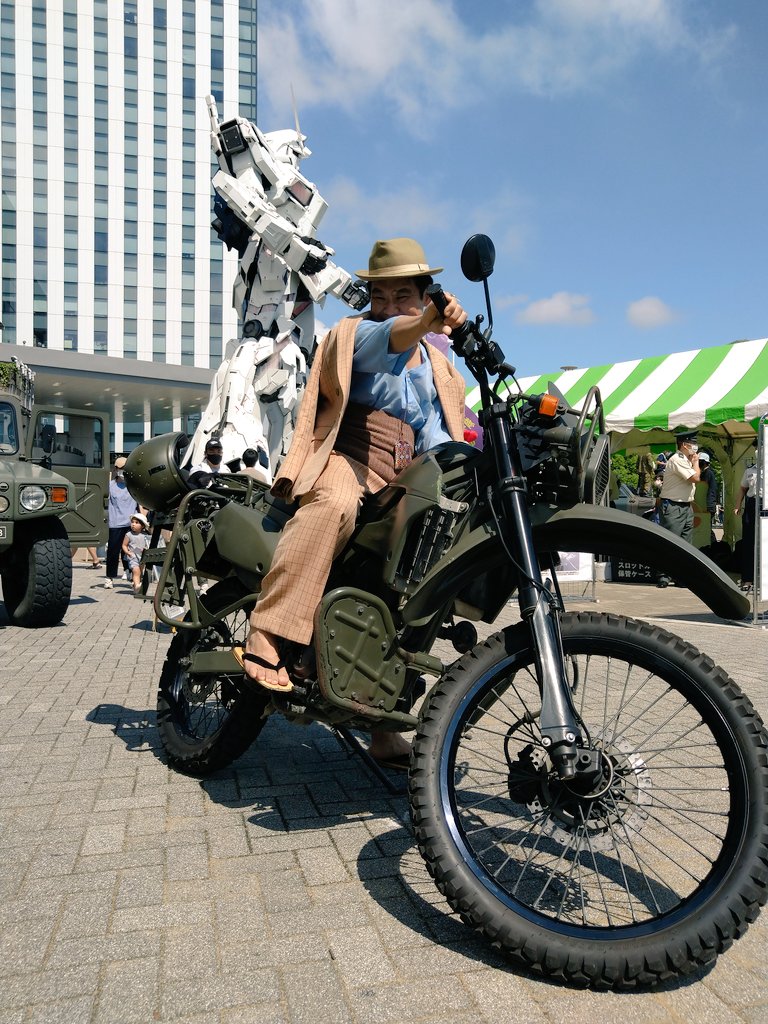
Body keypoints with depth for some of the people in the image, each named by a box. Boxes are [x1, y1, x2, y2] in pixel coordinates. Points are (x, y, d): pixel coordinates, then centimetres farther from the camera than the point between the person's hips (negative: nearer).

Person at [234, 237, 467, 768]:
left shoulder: (439, 370, 25)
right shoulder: (352, 332, 7)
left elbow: (436, 438, 18)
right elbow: (381, 340, -19)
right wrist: (425, 324, -41)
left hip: (403, 481, 6)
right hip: (345, 458, -6)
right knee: (335, 504, -41)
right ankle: (266, 639, -43)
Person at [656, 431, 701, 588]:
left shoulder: (686, 460, 16)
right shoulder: (676, 460, -14)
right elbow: (696, 478, -19)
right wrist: (695, 462, -4)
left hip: (686, 507, 10)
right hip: (672, 507, -10)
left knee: (686, 544, 9)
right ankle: (663, 576, -6)